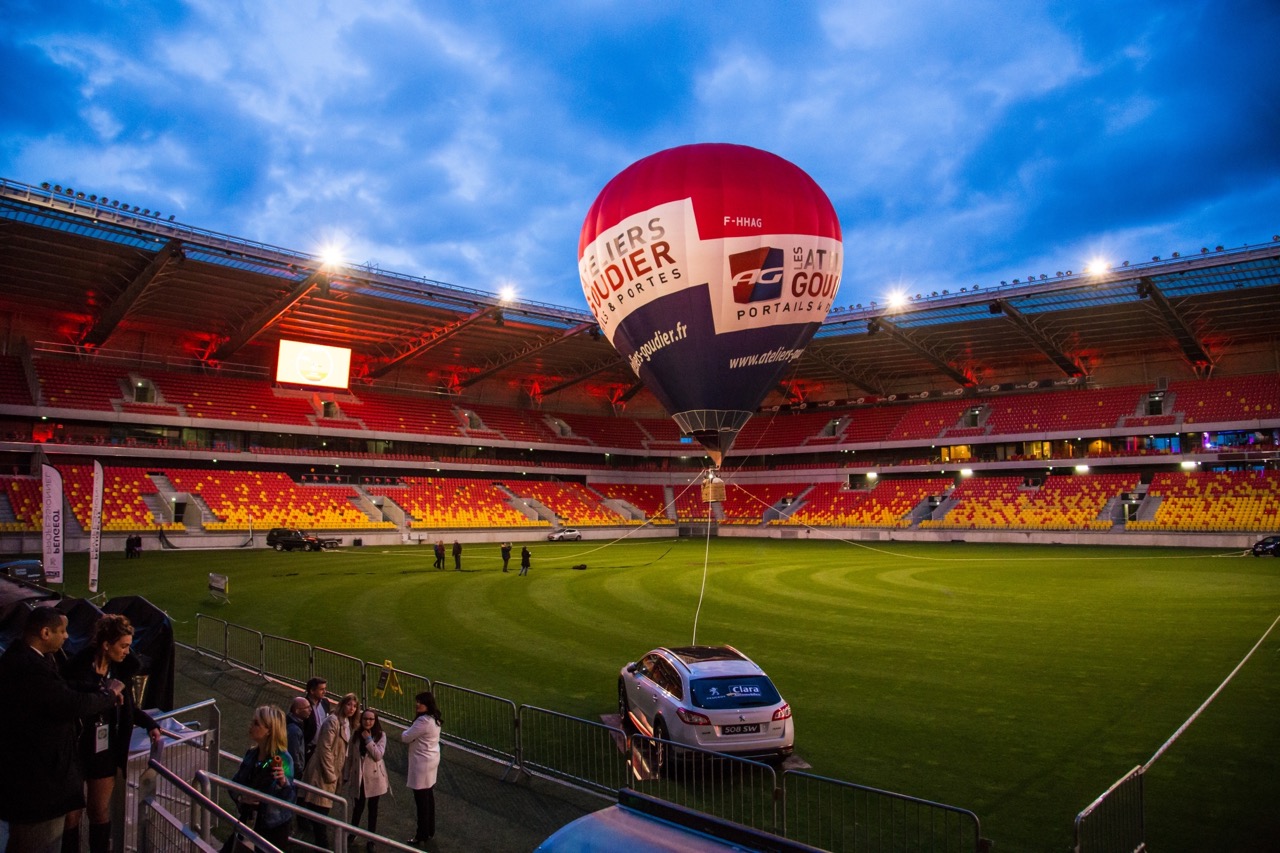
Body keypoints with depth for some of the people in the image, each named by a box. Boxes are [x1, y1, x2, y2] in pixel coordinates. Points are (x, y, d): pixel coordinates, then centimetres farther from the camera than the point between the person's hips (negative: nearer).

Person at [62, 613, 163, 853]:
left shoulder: (120, 670, -3)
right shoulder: (76, 669, -19)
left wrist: (149, 723, -2)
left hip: (105, 752, 4)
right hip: (75, 751, -4)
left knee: (101, 812, 16)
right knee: (70, 813, 11)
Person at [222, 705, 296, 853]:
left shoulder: (283, 759, -22)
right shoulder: (251, 753, -3)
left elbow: (290, 799, -22)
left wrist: (284, 782, -42)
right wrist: (240, 797, -15)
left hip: (273, 827, -6)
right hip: (248, 821, 6)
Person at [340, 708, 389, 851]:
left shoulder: (381, 736, -9)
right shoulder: (355, 734, -2)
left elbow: (378, 756, -20)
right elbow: (350, 757, 3)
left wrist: (368, 739, -21)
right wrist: (346, 776, 4)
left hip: (374, 777, -1)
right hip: (358, 777, 2)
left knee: (373, 808, 10)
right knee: (358, 807, 10)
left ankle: (371, 839, 24)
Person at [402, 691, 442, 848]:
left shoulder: (424, 721, -27)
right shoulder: (434, 718, 5)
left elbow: (406, 737, -18)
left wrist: (404, 732, 2)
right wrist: (410, 732, -1)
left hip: (422, 763, -10)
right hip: (431, 759, 10)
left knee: (421, 800, 3)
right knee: (429, 797, 20)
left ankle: (422, 836, 15)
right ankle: (429, 831, 33)